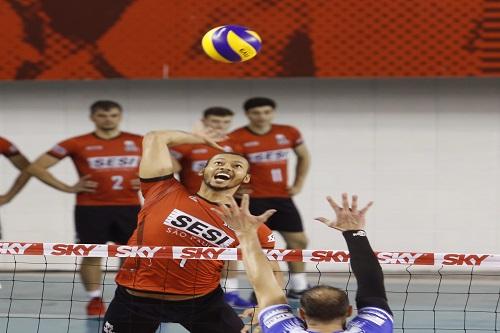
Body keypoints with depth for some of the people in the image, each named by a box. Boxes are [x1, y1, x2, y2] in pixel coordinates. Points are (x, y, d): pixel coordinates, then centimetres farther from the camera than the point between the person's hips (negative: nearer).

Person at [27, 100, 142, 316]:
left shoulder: (139, 143, 5)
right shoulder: (76, 144, -1)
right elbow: (37, 167, 1)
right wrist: (67, 188, -5)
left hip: (129, 207, 1)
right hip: (91, 208, -1)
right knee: (92, 254, -1)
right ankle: (95, 300, 13)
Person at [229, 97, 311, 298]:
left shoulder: (289, 133, 2)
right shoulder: (236, 138, -14)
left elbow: (303, 156, 18)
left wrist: (299, 184, 10)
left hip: (282, 197, 5)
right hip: (253, 199, -5)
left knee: (299, 241, 8)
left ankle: (298, 287, 20)